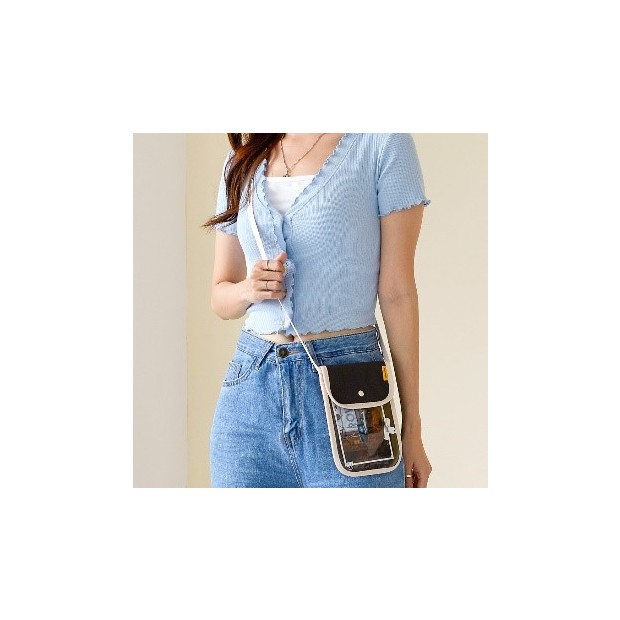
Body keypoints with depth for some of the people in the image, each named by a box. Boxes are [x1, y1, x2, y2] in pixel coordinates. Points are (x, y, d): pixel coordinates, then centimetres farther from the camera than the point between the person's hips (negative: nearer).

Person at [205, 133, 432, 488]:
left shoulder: (381, 142, -2)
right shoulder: (242, 161, 12)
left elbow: (397, 291, -5)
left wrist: (412, 425, -4)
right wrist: (247, 289, -7)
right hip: (251, 387, 4)